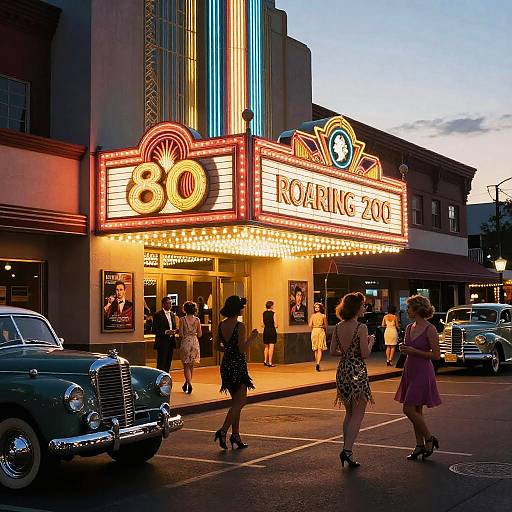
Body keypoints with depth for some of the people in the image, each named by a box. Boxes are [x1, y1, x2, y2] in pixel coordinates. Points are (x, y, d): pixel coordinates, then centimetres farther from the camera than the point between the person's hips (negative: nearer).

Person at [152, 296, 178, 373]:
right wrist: (166, 332, -23)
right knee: (161, 364, -6)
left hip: (171, 342, 7)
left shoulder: (172, 314, 14)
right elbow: (154, 330, -12)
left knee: (168, 363, 10)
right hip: (162, 343, -7)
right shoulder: (158, 315, -8)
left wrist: (175, 330, -2)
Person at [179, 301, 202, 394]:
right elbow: (200, 334, 2)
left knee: (186, 365, 4)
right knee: (191, 365, 16)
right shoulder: (197, 320, -2)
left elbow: (181, 334, -9)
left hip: (185, 342, -3)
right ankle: (186, 384, 26)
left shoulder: (182, 320, -9)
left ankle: (189, 384, -12)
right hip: (195, 342, 3)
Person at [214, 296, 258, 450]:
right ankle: (223, 431, -10)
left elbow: (218, 345, 12)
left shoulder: (221, 325, 5)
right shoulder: (239, 326, -16)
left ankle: (235, 434, 15)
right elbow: (242, 349, -20)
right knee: (240, 401, 1)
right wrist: (251, 337, -6)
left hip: (226, 365, 8)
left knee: (236, 401, 15)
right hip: (238, 365, -8)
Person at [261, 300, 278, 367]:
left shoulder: (264, 313, 3)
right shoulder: (273, 313, -11)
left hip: (265, 331, 5)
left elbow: (262, 324, 4)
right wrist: (275, 326, 12)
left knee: (266, 347, 18)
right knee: (271, 347, -2)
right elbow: (276, 325, -10)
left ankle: (265, 361, 17)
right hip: (272, 331, -5)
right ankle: (270, 363, -2)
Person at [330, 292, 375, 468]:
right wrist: (370, 342, 3)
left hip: (342, 371, 6)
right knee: (358, 414, 1)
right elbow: (365, 354, -14)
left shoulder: (338, 327, 4)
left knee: (349, 413, 18)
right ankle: (347, 450, -8)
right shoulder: (361, 328, -14)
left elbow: (333, 351, 7)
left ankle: (346, 449, 19)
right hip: (358, 372, -6)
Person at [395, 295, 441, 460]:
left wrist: (413, 351, -19)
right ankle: (420, 445, 19)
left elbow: (436, 355, -15)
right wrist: (403, 348, 0)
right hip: (409, 370, 8)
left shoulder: (430, 329, -13)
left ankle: (429, 439, 7)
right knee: (416, 411, 10)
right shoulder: (409, 328, 9)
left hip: (422, 372, -8)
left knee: (409, 409, -10)